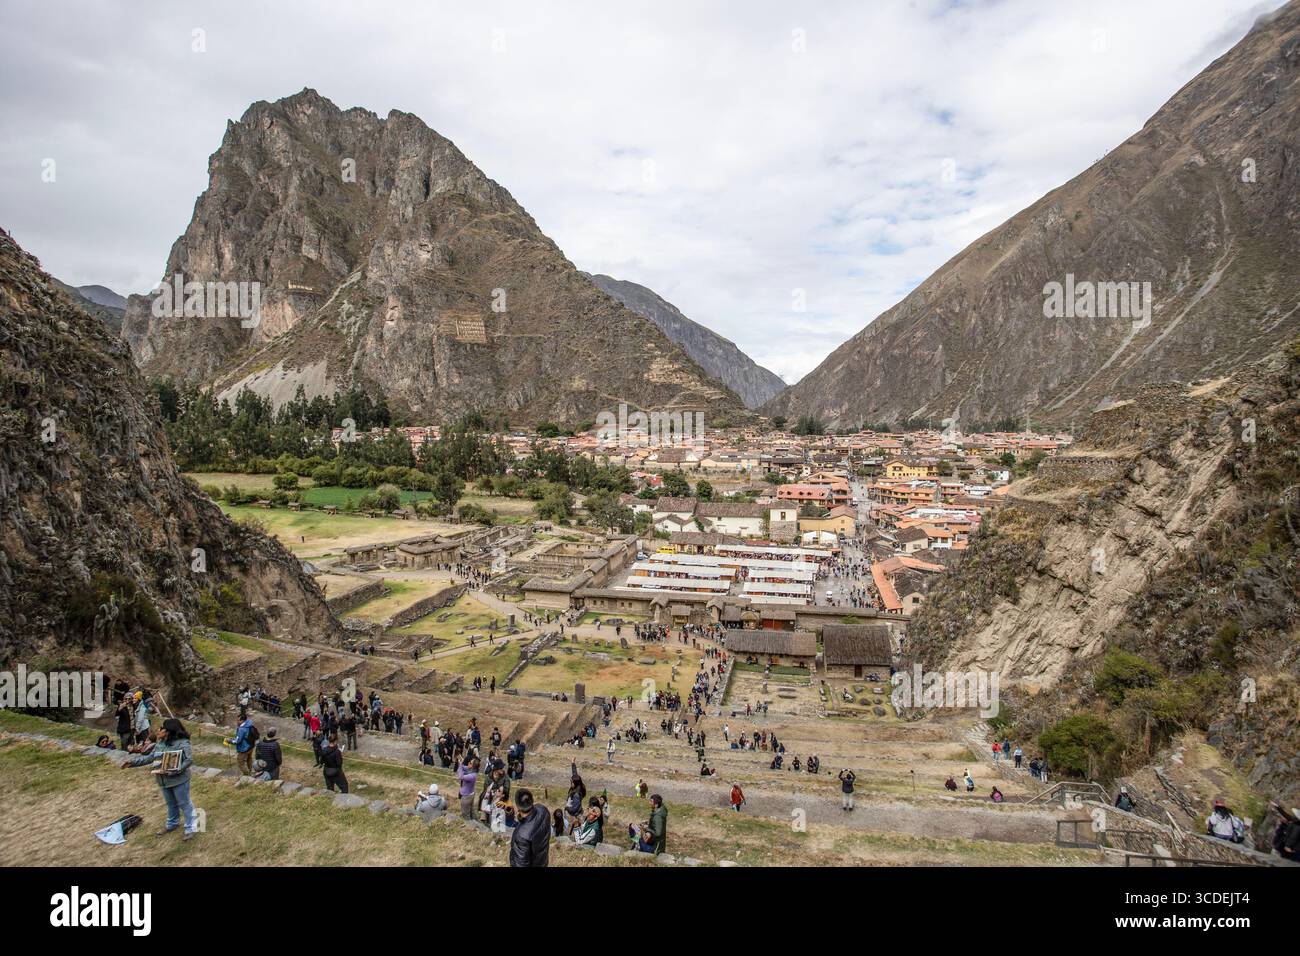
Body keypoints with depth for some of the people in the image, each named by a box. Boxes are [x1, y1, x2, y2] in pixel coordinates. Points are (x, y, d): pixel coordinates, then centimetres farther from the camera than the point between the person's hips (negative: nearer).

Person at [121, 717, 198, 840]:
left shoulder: (182, 743, -23)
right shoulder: (161, 743, 3)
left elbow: (189, 760, -27)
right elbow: (150, 757, 11)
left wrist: (175, 770, -32)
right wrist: (132, 761, 4)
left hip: (179, 780, -8)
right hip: (164, 780, 8)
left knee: (184, 804, 5)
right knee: (171, 804, 27)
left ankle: (190, 828, 18)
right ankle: (172, 823, 48)